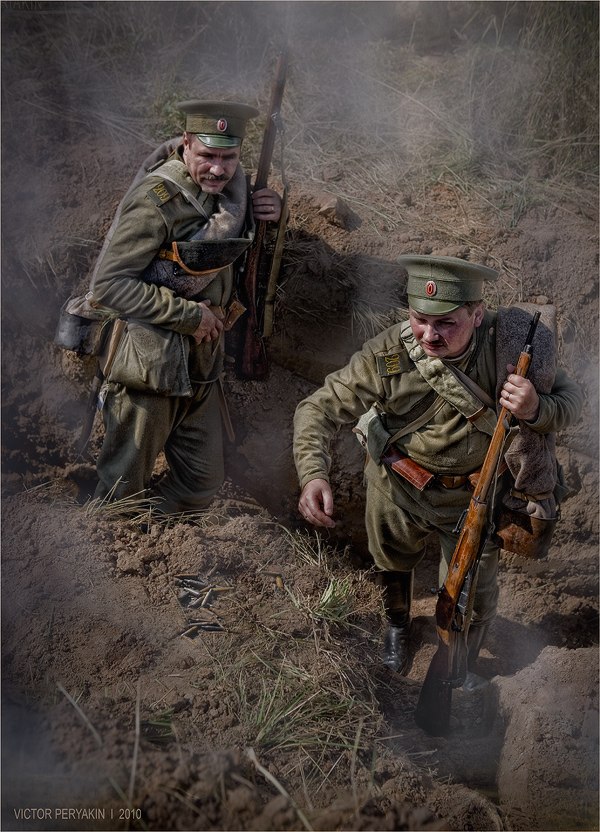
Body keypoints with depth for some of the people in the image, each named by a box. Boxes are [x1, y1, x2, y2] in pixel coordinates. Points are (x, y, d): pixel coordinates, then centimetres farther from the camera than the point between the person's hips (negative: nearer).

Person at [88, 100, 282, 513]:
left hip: (202, 366, 7)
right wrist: (188, 315, -20)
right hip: (150, 365, -7)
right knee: (124, 488, 7)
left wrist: (271, 212, -1)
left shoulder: (232, 187, 3)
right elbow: (107, 285, -21)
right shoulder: (157, 198, -19)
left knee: (203, 484, 16)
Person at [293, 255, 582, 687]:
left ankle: (464, 666, 52)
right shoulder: (386, 355, -30)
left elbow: (571, 396, -15)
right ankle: (397, 625, 65)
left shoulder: (507, 345, -28)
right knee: (394, 565, 29)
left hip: (471, 500, 0)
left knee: (473, 602, 17)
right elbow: (320, 409, -25)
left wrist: (536, 410, -40)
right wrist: (313, 474, -44)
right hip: (396, 488, 0)